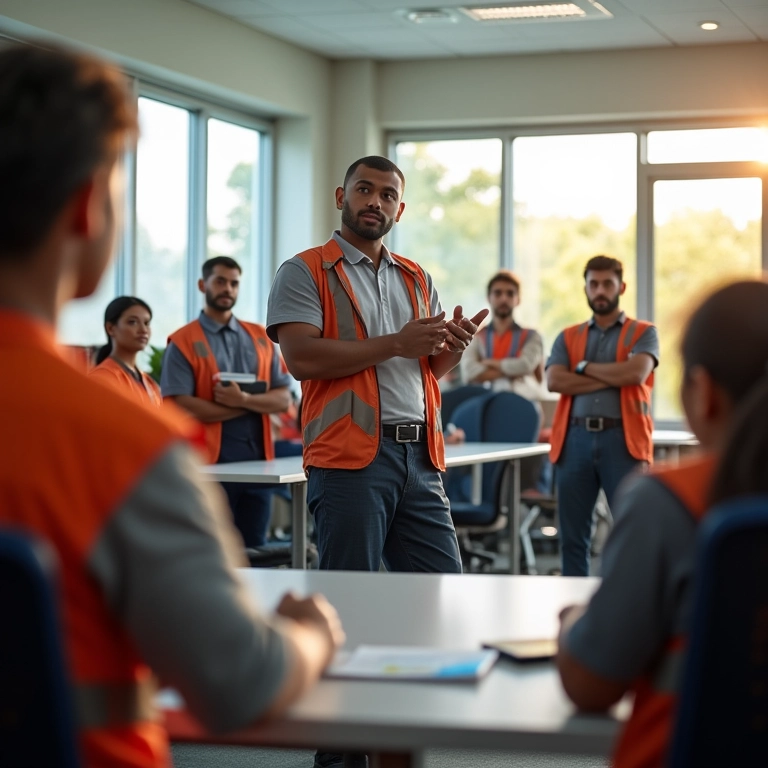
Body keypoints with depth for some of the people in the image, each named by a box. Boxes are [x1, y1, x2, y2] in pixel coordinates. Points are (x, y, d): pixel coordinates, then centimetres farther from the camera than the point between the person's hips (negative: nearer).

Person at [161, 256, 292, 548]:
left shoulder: (260, 338, 13)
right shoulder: (183, 342, -1)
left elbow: (283, 399, 6)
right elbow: (180, 405, -12)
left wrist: (244, 399, -15)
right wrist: (251, 408, -8)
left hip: (258, 456, 4)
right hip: (210, 460, -4)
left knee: (255, 549, 7)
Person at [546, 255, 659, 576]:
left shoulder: (643, 333, 9)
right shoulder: (568, 338, 16)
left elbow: (636, 373, -10)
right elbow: (554, 381, -1)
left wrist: (585, 367, 0)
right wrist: (612, 378, -7)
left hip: (621, 439, -3)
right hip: (575, 439, 3)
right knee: (573, 535, 6)